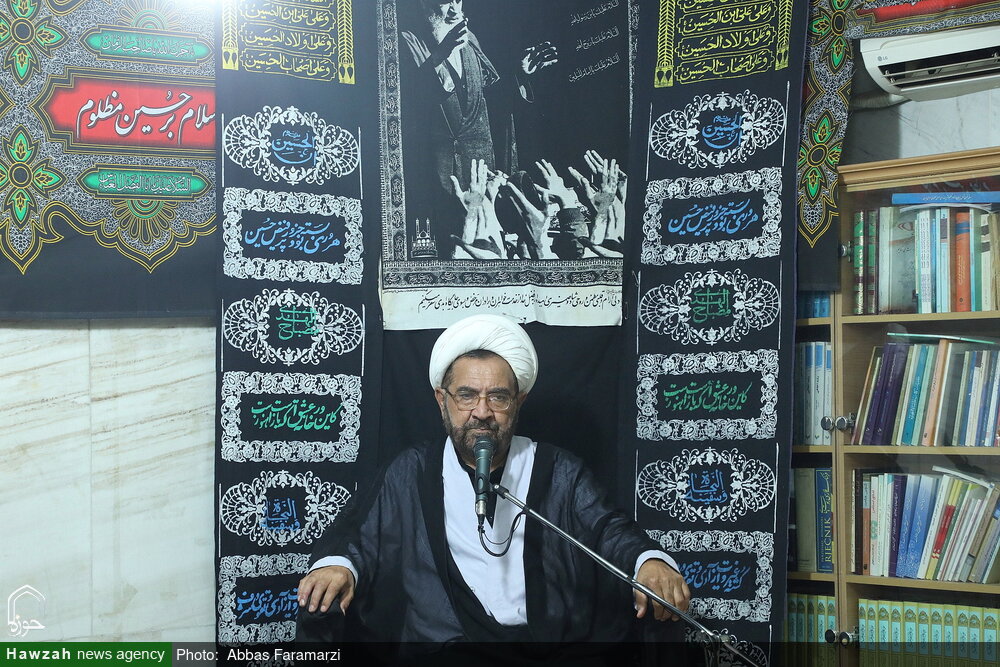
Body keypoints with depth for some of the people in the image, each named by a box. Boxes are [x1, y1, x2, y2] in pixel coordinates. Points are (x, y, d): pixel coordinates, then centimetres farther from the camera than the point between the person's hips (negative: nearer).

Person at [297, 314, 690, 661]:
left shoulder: (559, 472, 16)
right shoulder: (409, 475, 17)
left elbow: (607, 531, 7)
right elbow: (360, 536, 12)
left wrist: (649, 561, -17)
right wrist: (335, 564, -13)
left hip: (553, 636, 0)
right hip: (436, 638, 0)